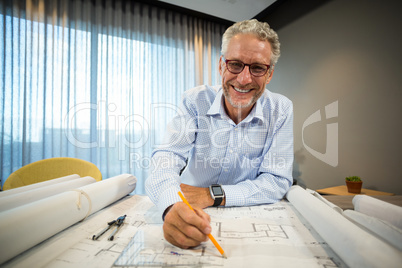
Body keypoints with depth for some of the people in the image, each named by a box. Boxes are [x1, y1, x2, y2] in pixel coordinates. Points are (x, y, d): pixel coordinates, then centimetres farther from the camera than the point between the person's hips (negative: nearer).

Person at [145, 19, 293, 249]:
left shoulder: (281, 110, -8)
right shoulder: (196, 101, -10)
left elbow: (277, 181, -11)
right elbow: (167, 160, -20)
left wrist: (212, 195, -21)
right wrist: (174, 205, -41)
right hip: (192, 218, 1)